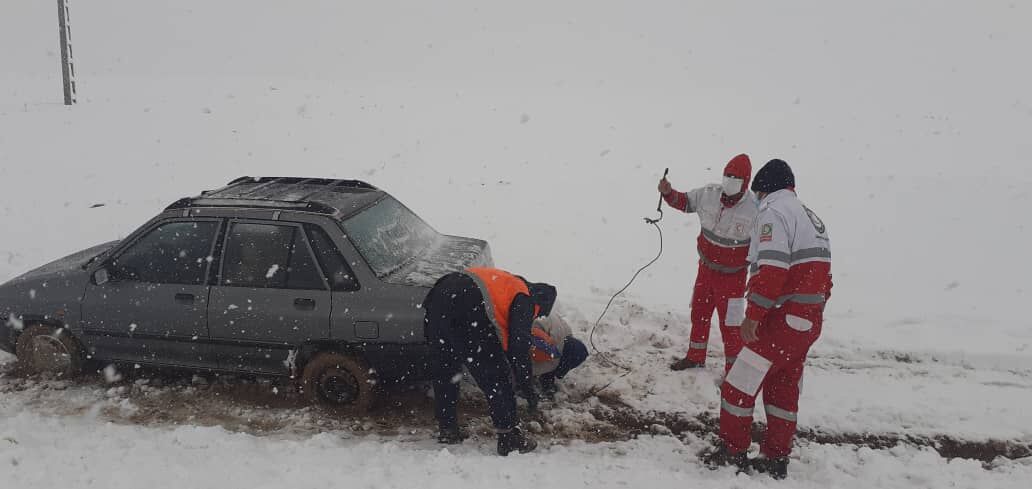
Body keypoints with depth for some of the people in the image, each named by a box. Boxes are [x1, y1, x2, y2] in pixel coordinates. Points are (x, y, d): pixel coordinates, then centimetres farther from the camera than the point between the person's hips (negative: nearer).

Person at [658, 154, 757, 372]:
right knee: (699, 314, 20)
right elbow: (682, 201, 7)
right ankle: (695, 356, 40)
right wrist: (668, 192, -13)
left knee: (729, 324, 2)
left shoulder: (754, 210, -22)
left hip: (732, 276, -5)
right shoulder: (708, 195, -11)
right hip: (706, 269, 5)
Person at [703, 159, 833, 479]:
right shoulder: (811, 217, 19)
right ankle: (776, 459, 26)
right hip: (810, 321, 9)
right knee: (783, 389, 18)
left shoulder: (773, 211, -10)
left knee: (739, 385, 2)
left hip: (782, 320, -9)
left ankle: (732, 453, 12)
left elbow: (772, 270, -22)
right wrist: (811, 312, 21)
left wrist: (752, 315, -18)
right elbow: (821, 276, 18)